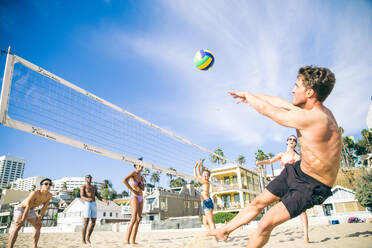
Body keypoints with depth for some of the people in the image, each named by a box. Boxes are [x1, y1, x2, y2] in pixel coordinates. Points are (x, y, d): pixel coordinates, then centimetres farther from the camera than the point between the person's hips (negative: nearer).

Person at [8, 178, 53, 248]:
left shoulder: (50, 195, -16)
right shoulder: (34, 193, -35)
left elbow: (44, 207, -4)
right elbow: (27, 207, -32)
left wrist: (39, 217, -4)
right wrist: (23, 220, -27)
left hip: (31, 210, 8)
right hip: (20, 208, -8)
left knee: (38, 226, 7)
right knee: (18, 226, -30)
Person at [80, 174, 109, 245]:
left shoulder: (94, 187, 21)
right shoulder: (83, 187, 3)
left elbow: (99, 197, 15)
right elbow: (82, 197, -14)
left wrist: (105, 201, -4)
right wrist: (87, 199, -37)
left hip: (94, 204, 6)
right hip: (87, 204, -6)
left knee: (93, 223, 4)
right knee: (86, 223, -8)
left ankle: (88, 238, 21)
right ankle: (83, 241, 1)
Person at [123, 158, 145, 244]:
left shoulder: (141, 177, 18)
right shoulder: (133, 173, -5)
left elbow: (143, 189, 11)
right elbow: (124, 180, -22)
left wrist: (138, 183, -5)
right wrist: (132, 190, -19)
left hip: (141, 199, 8)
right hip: (134, 197, -8)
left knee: (138, 220, 4)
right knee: (133, 219, -17)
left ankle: (133, 240, 7)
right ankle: (127, 240, -15)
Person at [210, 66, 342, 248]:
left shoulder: (312, 118, -33)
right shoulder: (317, 109, -3)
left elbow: (266, 109, -22)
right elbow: (278, 102, 9)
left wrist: (248, 95, -3)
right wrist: (250, 95, 18)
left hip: (312, 186, -9)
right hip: (298, 170, 9)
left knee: (266, 223, -9)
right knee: (258, 202, 13)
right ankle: (224, 230, 30)